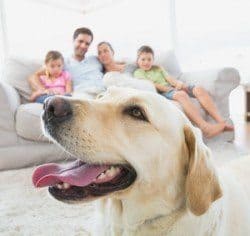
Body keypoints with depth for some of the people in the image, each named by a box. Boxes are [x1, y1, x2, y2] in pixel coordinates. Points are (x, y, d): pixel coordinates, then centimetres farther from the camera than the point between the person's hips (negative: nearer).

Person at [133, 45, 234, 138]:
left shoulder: (158, 68, 30)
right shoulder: (138, 72, 11)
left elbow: (170, 79, 15)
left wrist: (179, 83, -8)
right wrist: (168, 88, -17)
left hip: (173, 88, 7)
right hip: (162, 93, -7)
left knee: (199, 89, -18)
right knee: (181, 94, -38)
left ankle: (222, 122, -26)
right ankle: (205, 127, -50)